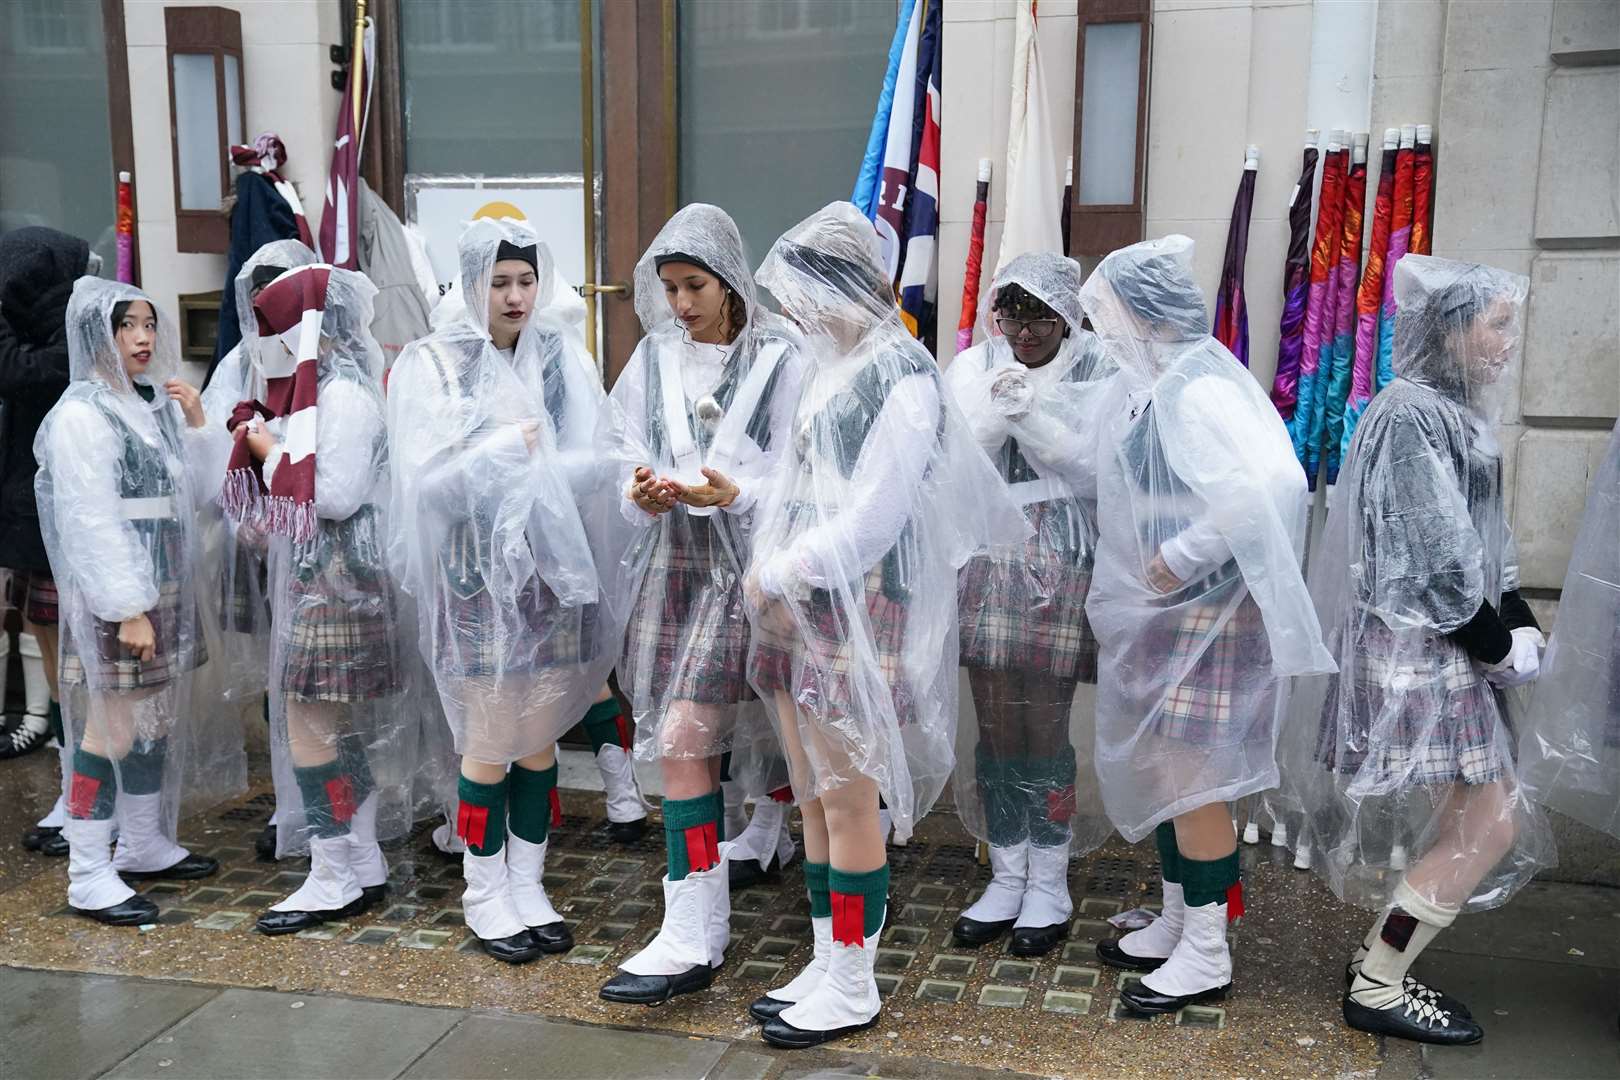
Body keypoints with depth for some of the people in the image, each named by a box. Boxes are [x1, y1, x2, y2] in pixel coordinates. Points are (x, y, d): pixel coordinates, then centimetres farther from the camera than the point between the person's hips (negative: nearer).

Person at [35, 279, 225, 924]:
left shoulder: (155, 403, 11)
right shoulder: (83, 413, -10)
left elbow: (191, 497, 14)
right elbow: (92, 520, -15)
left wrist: (195, 428, 1)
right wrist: (128, 608, -19)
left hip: (167, 586, 8)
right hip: (114, 592, -8)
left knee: (157, 719, 14)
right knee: (112, 726, -6)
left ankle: (143, 845, 27)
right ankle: (88, 878, 2)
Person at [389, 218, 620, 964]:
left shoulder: (560, 360, 5)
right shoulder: (432, 365, -4)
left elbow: (594, 461, -3)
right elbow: (428, 477, -13)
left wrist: (528, 462, -18)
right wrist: (517, 444, -14)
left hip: (552, 568, 3)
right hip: (479, 574, -3)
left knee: (541, 739, 10)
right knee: (490, 746, 4)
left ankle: (528, 885, 24)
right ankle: (485, 894, 21)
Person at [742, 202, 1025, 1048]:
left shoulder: (903, 378, -12)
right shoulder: (833, 369, 13)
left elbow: (867, 519, -16)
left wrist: (775, 575, -9)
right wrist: (772, 576, 3)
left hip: (857, 613, -8)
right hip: (798, 609, 8)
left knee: (847, 800, -1)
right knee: (813, 797, 13)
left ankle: (854, 988, 13)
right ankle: (826, 964, 25)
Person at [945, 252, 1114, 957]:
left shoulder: (1098, 372, -3)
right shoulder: (973, 367, 6)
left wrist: (1037, 414, -17)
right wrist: (994, 416, -17)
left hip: (1061, 564, -3)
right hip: (986, 559, 3)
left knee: (1046, 728, -1)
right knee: (995, 726, 7)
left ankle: (1049, 887, 16)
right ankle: (1006, 880, 21)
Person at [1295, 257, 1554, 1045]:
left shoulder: (1452, 413, 13)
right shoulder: (1412, 413, -16)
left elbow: (1484, 550, 14)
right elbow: (1431, 563, -19)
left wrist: (1522, 628, -1)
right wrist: (1507, 651, -9)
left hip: (1451, 653, 10)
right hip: (1418, 650, -9)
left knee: (1475, 822, 13)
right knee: (1487, 825, -5)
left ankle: (1383, 961, 24)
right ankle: (1375, 989, 7)